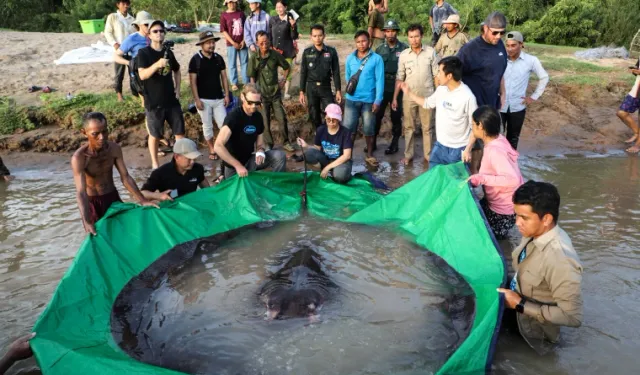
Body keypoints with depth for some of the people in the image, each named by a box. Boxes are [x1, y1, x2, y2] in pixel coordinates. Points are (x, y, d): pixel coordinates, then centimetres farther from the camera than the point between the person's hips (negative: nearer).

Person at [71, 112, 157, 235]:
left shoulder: (114, 148, -14)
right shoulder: (79, 158, -26)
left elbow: (125, 177, -10)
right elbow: (81, 192, -32)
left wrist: (142, 201, -19)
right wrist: (87, 222, -45)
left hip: (113, 196, 4)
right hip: (92, 201, -4)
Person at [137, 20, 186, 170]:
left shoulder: (168, 52, 7)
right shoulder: (143, 53, -8)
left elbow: (177, 70, 24)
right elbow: (142, 75, -21)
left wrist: (178, 88, 11)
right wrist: (157, 64, -36)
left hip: (172, 100, 4)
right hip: (153, 102, -4)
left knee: (180, 131, 8)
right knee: (155, 135, 7)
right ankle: (155, 164, 22)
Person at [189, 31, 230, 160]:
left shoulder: (218, 58, 3)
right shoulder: (195, 60, -9)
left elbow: (224, 77, 8)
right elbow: (192, 81, -8)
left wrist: (227, 95, 2)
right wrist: (197, 99, -13)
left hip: (219, 98, 3)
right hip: (204, 100, -3)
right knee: (207, 126, 7)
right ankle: (212, 150, 20)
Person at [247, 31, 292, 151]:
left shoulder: (275, 55, -5)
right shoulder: (254, 58, -8)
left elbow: (287, 67, 12)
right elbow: (252, 78, -4)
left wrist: (283, 80, 5)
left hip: (275, 93, 1)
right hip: (262, 94, -1)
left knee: (282, 119, 1)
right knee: (265, 122, 4)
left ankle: (286, 142, 18)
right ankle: (269, 145, 17)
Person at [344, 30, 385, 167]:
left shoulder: (377, 59, -7)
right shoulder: (350, 58, 3)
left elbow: (380, 80, -9)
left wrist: (378, 100, -13)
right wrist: (350, 88, 7)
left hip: (369, 100, -2)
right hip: (351, 99, 2)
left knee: (369, 129, 9)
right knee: (348, 128, 2)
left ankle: (369, 155, 24)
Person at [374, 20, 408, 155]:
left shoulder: (404, 48, -5)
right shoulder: (380, 49, 5)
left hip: (397, 88, -2)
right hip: (381, 88, 3)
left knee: (396, 116, 7)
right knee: (377, 115, 6)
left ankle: (394, 143, 19)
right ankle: (373, 141, 18)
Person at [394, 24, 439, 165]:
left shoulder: (431, 52, -4)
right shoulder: (403, 55, -1)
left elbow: (436, 75, 1)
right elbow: (399, 78, 3)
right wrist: (395, 98, 1)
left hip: (427, 96, -1)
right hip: (409, 97, 1)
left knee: (427, 127, 9)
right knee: (408, 127, 9)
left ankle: (428, 155, 21)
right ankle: (408, 155, 20)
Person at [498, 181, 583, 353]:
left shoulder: (560, 260, -35)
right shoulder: (535, 233, -12)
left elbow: (572, 317, -29)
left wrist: (520, 305, -26)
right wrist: (508, 285, -4)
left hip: (533, 335, -7)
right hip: (518, 315, 7)